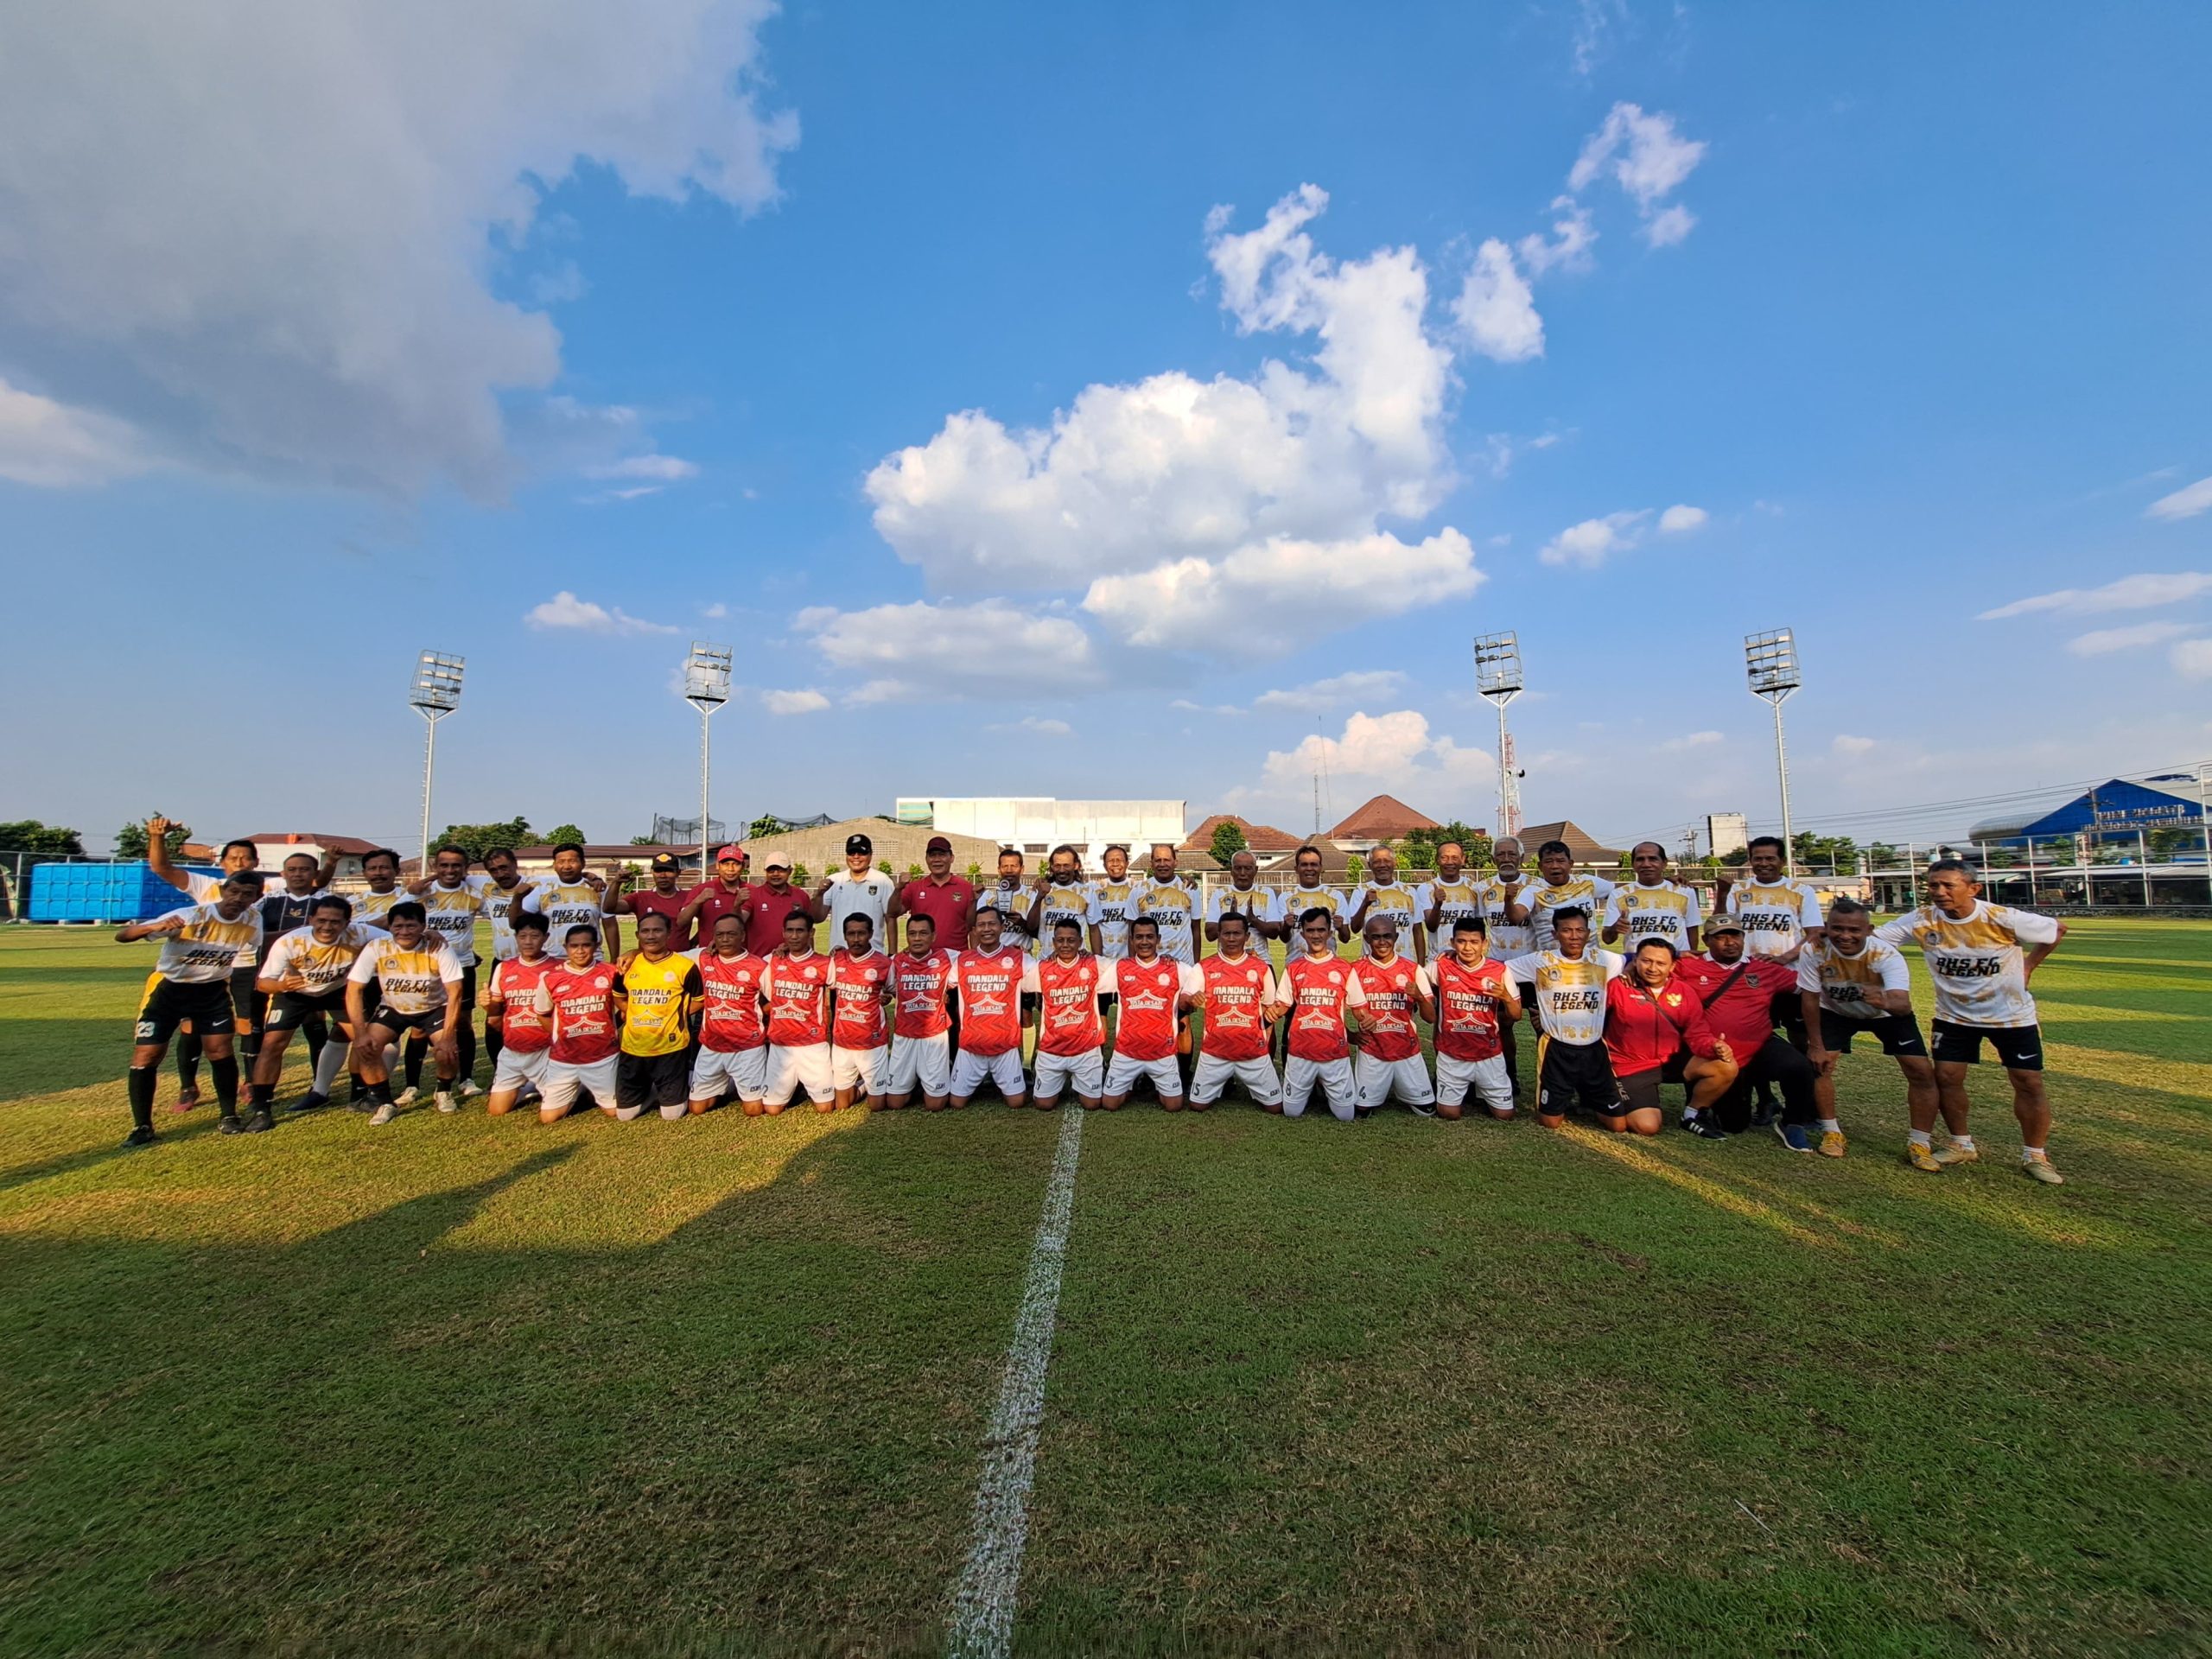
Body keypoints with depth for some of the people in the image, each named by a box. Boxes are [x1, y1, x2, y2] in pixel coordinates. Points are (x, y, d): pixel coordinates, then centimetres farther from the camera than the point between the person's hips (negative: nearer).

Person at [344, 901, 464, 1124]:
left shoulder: (438, 948, -25)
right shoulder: (376, 948, -21)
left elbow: (454, 994, -24)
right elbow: (354, 991, -18)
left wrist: (447, 1037, -28)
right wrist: (360, 1033, -25)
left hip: (434, 1008, -2)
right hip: (393, 1008, 2)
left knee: (447, 1052, -23)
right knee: (366, 1048, -21)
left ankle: (444, 1091, 10)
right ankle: (385, 1102, 2)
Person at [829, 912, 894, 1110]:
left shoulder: (884, 964, -12)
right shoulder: (836, 960, -2)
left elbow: (892, 991, 5)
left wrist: (886, 998, -14)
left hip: (873, 1044, -3)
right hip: (841, 1043, 3)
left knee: (877, 1106, 4)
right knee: (841, 1105, 13)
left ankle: (870, 1083, 33)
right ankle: (862, 1084, 40)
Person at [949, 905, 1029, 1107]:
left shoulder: (1018, 958, -4)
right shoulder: (961, 960, 1)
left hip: (1006, 1045, -1)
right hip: (970, 1045, 1)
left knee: (1016, 1101, 2)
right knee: (957, 1102, 7)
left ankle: (1003, 1083, 34)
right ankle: (976, 1083, 38)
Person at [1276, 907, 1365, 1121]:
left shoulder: (1345, 969, 0)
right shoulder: (1292, 968, 2)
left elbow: (1359, 1010, 5)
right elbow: (1282, 1006, 6)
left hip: (1335, 1052, 0)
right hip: (1300, 1052, 1)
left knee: (1344, 1115, 2)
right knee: (1291, 1112, 4)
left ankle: (1326, 1089, 34)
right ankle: (1310, 1088, 36)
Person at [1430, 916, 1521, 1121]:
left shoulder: (1501, 970, -10)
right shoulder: (1440, 966, -10)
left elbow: (1516, 1015, -4)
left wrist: (1506, 997, -24)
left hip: (1489, 1055, 0)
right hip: (1452, 1055, 0)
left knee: (1504, 1113, 3)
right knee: (1448, 1113, 2)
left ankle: (1481, 1093, 35)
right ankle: (1464, 1092, 34)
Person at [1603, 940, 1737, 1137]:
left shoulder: (1685, 993, 1)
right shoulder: (1618, 987, -13)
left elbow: (1698, 1035, -1)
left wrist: (1716, 1047, -22)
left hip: (1673, 1061, 5)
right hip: (1632, 1068, -5)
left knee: (1727, 1067, -14)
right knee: (1648, 1126, -19)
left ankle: (1693, 1114, 10)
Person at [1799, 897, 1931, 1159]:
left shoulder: (1887, 956, -34)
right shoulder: (1813, 953, -31)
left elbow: (1903, 1004, -47)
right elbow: (1810, 999, -19)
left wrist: (1885, 1002, -72)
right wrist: (1816, 1045, -14)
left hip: (1887, 1013, 0)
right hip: (1835, 1011, 0)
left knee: (1923, 1072, -8)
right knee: (1819, 1064, -14)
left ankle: (1918, 1144, 9)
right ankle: (1832, 1133, 5)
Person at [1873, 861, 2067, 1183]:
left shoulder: (2003, 919, -22)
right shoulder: (1921, 920, -18)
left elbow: (2057, 929, -2)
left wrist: (2029, 964, -2)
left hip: (2011, 1014, -1)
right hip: (1954, 1015, 1)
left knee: (2029, 1083, 4)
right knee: (1947, 1077, 1)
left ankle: (2035, 1157, 21)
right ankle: (1962, 1146, 21)